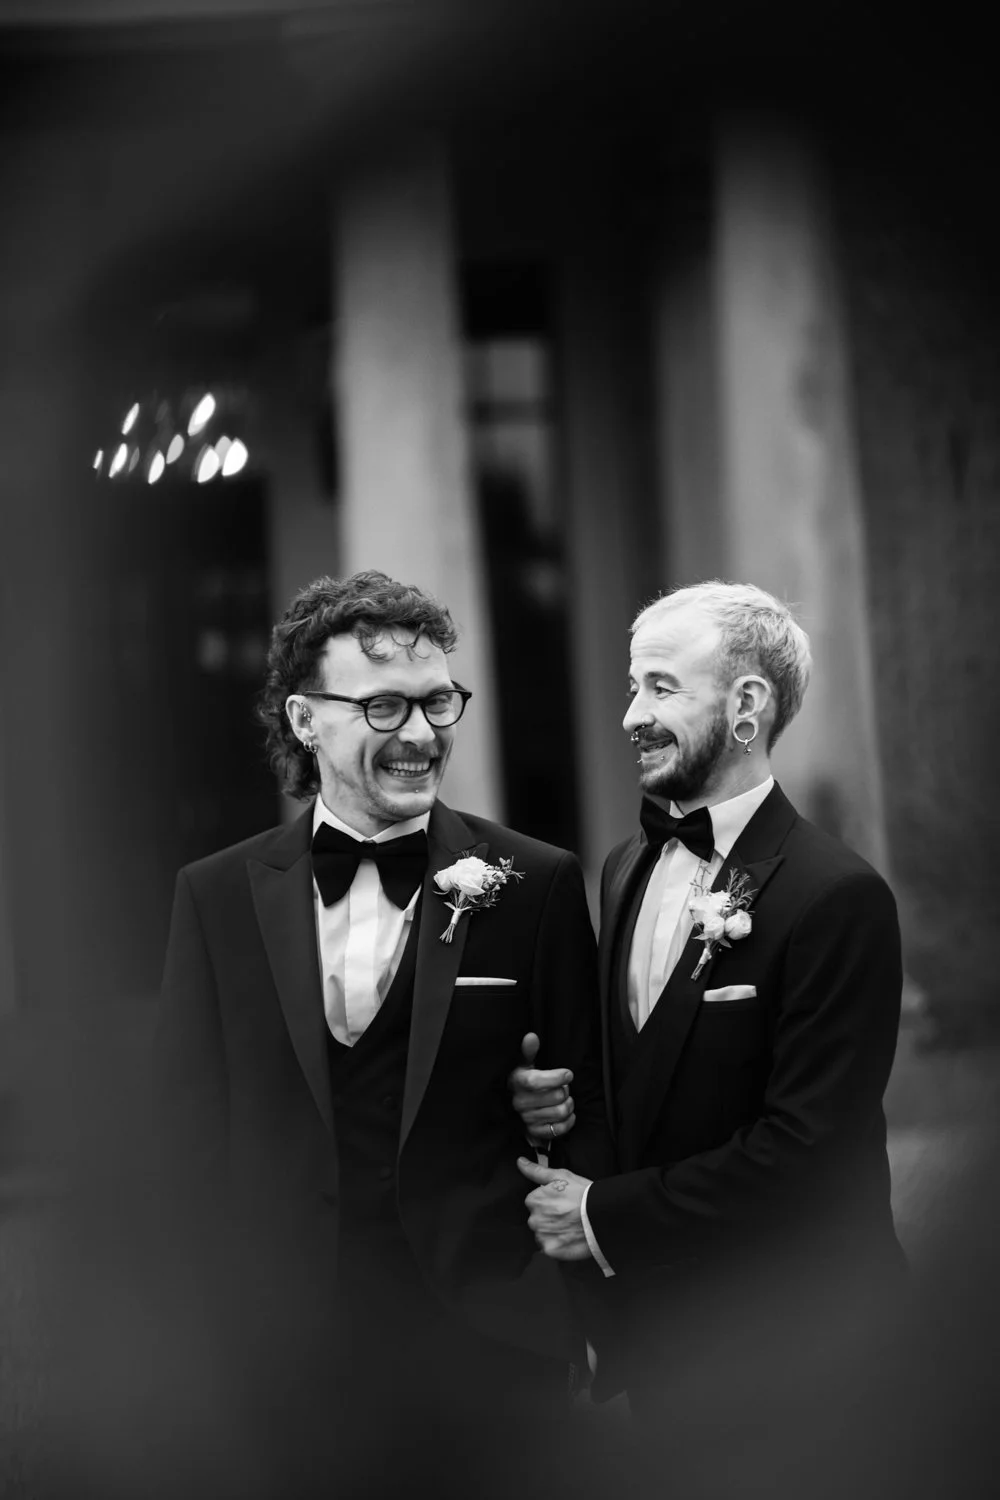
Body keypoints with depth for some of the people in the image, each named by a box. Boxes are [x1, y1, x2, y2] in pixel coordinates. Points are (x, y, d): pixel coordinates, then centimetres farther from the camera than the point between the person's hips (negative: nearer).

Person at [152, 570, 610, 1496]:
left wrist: (591, 1326, -3)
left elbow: (588, 1114, 2)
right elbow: (192, 1132, 5)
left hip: (491, 1351, -1)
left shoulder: (537, 887, -1)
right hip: (287, 1363, 1)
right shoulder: (219, 896, 3)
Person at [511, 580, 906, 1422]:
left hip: (778, 1347, -6)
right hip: (646, 1320, 7)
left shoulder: (838, 898, -19)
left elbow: (808, 1150, -22)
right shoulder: (627, 867, 6)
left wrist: (605, 1216, -16)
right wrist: (565, 1099, -5)